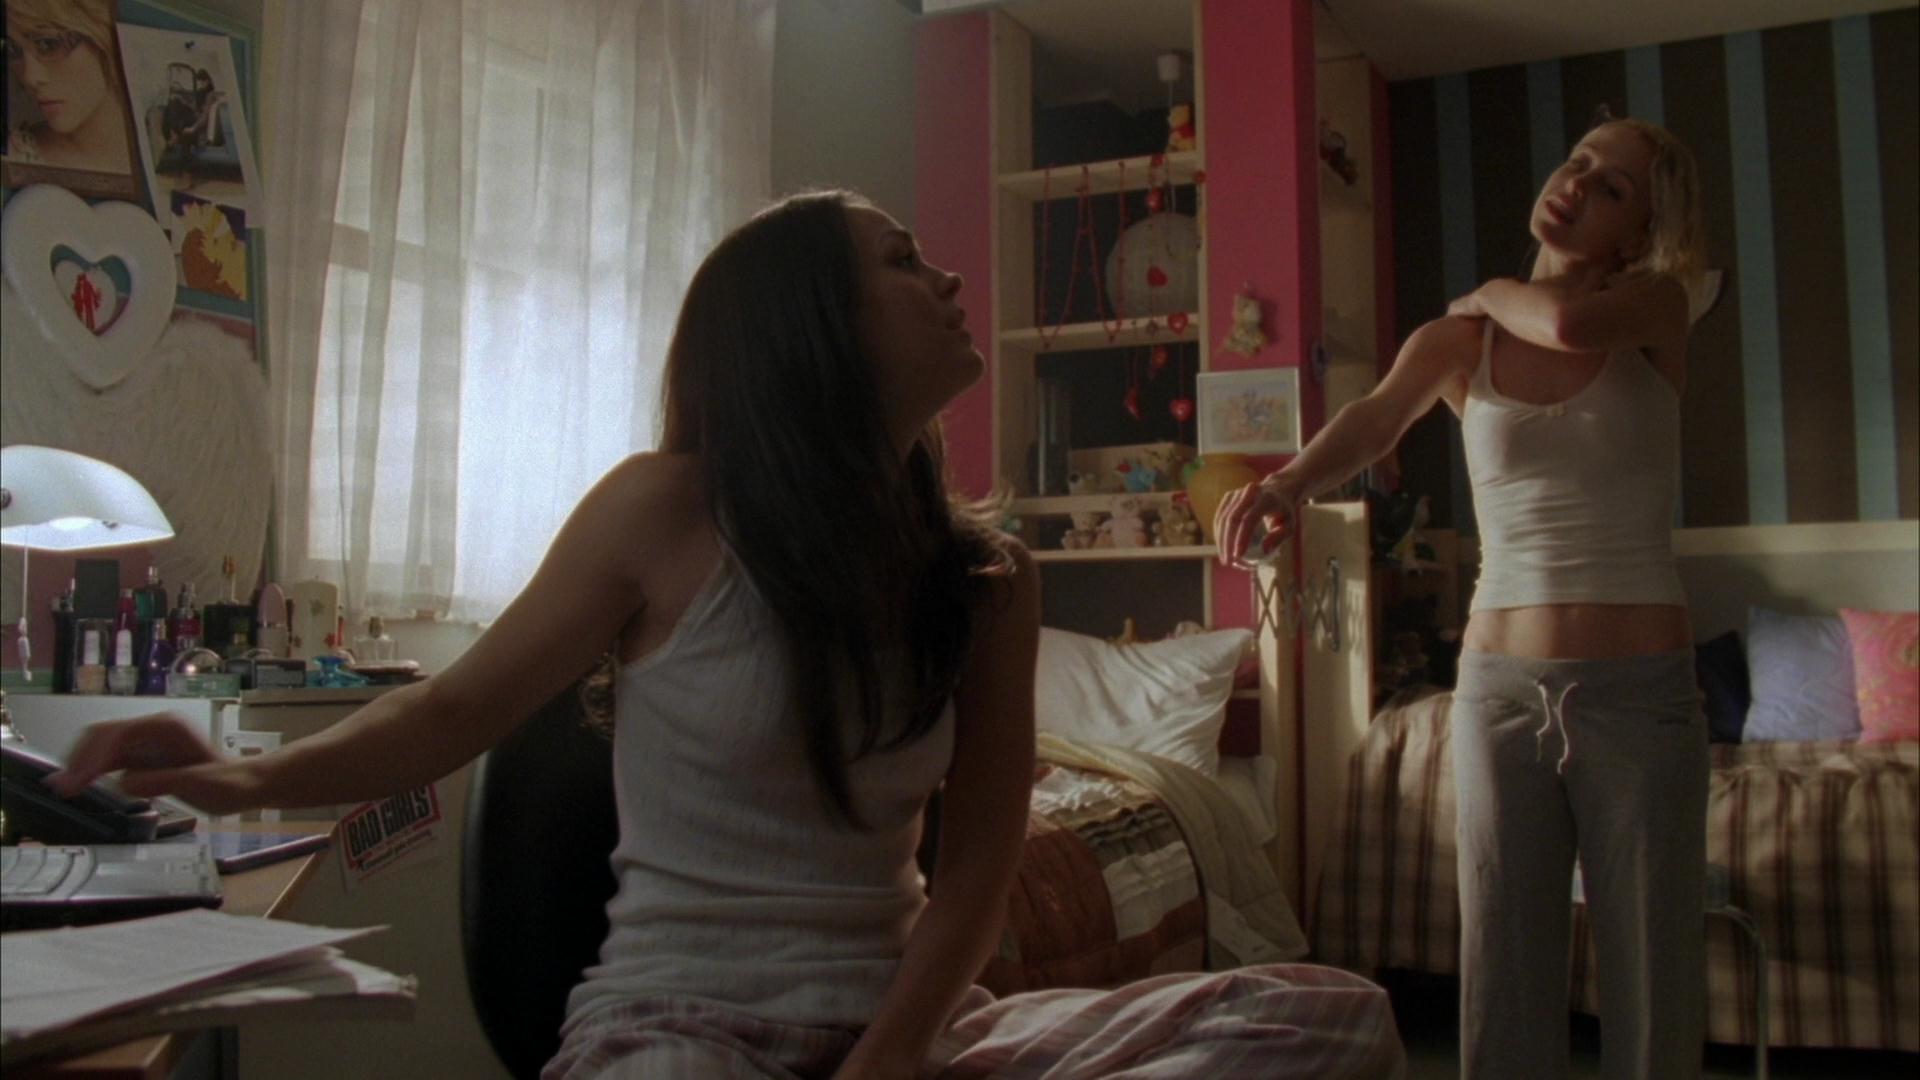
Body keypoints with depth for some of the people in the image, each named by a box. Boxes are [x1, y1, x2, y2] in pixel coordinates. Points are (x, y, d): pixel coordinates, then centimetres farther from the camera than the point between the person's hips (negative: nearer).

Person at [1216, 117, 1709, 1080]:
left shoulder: (1657, 308, 1)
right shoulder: (1456, 344, 4)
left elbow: (1571, 325, -22)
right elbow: (1374, 420, -17)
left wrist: (1491, 294, 0)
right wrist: (1289, 478, -39)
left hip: (1639, 692, -1)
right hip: (1500, 687, 2)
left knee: (1650, 979, 6)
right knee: (1502, 975, 7)